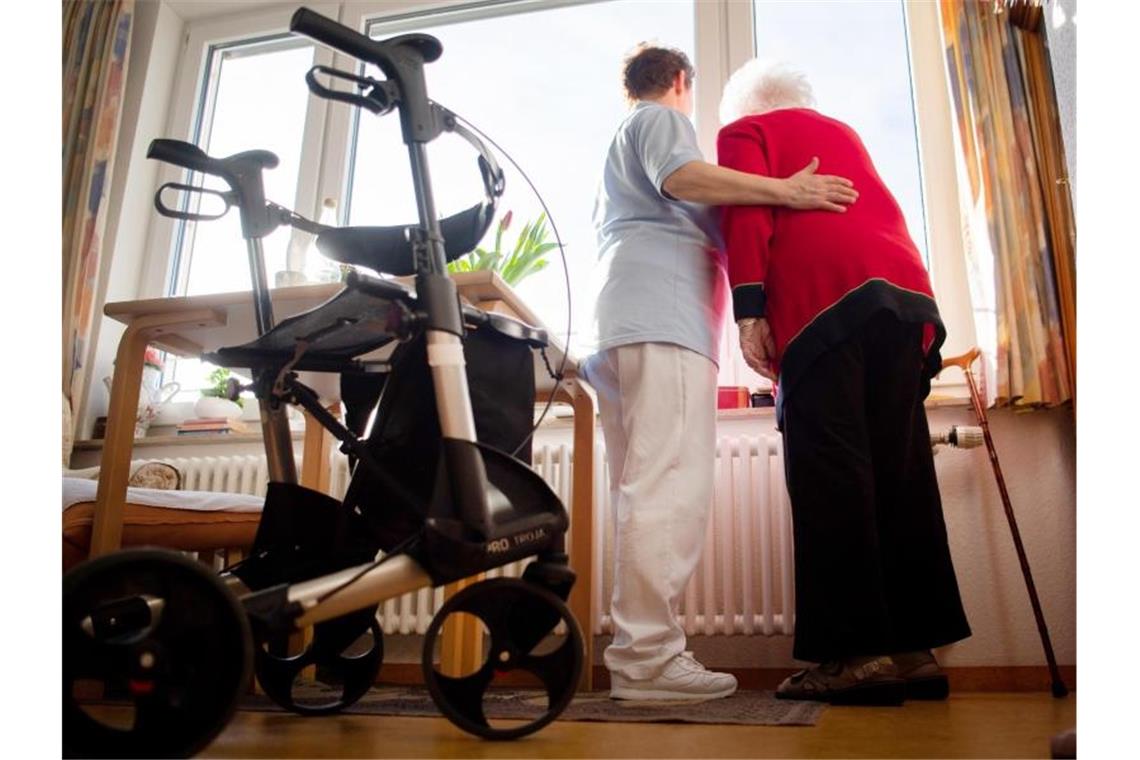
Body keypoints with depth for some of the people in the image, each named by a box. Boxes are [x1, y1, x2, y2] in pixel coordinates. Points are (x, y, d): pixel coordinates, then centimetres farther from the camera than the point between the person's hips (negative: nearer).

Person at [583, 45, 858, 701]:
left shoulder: (618, 144, 38)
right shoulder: (663, 118, 11)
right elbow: (680, 177, -10)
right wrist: (785, 191, -13)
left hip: (620, 327, 10)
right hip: (664, 316, -10)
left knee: (645, 492, 3)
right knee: (672, 488, -18)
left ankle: (638, 652, 0)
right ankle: (649, 653, -23)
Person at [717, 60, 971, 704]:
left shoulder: (744, 131, 17)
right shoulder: (843, 133, 35)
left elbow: (746, 212, -1)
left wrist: (749, 310, -9)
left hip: (823, 299, -6)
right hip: (906, 290, 6)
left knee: (829, 471, -10)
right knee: (900, 474, 3)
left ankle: (857, 651, -13)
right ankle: (915, 645, 3)